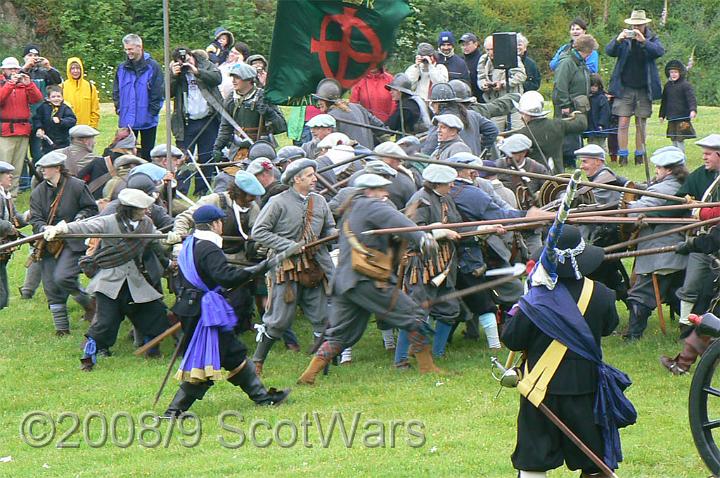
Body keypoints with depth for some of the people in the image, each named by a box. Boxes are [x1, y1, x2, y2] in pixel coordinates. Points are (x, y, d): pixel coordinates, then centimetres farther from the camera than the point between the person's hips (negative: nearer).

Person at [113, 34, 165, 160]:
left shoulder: (152, 67, -6)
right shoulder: (122, 68, 6)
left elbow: (159, 92, -6)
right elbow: (116, 91, 13)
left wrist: (152, 111, -10)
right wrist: (119, 108, 3)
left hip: (147, 120, -3)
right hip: (126, 120, 3)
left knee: (147, 153, 5)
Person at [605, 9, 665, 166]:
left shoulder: (652, 39, 4)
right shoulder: (624, 38, 4)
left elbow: (660, 51, -16)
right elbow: (609, 51, -9)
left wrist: (643, 41, -30)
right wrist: (618, 40, -29)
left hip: (644, 89, 1)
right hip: (624, 88, 0)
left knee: (641, 124, 6)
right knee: (623, 123, -5)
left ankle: (640, 156, 13)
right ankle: (623, 156, -2)